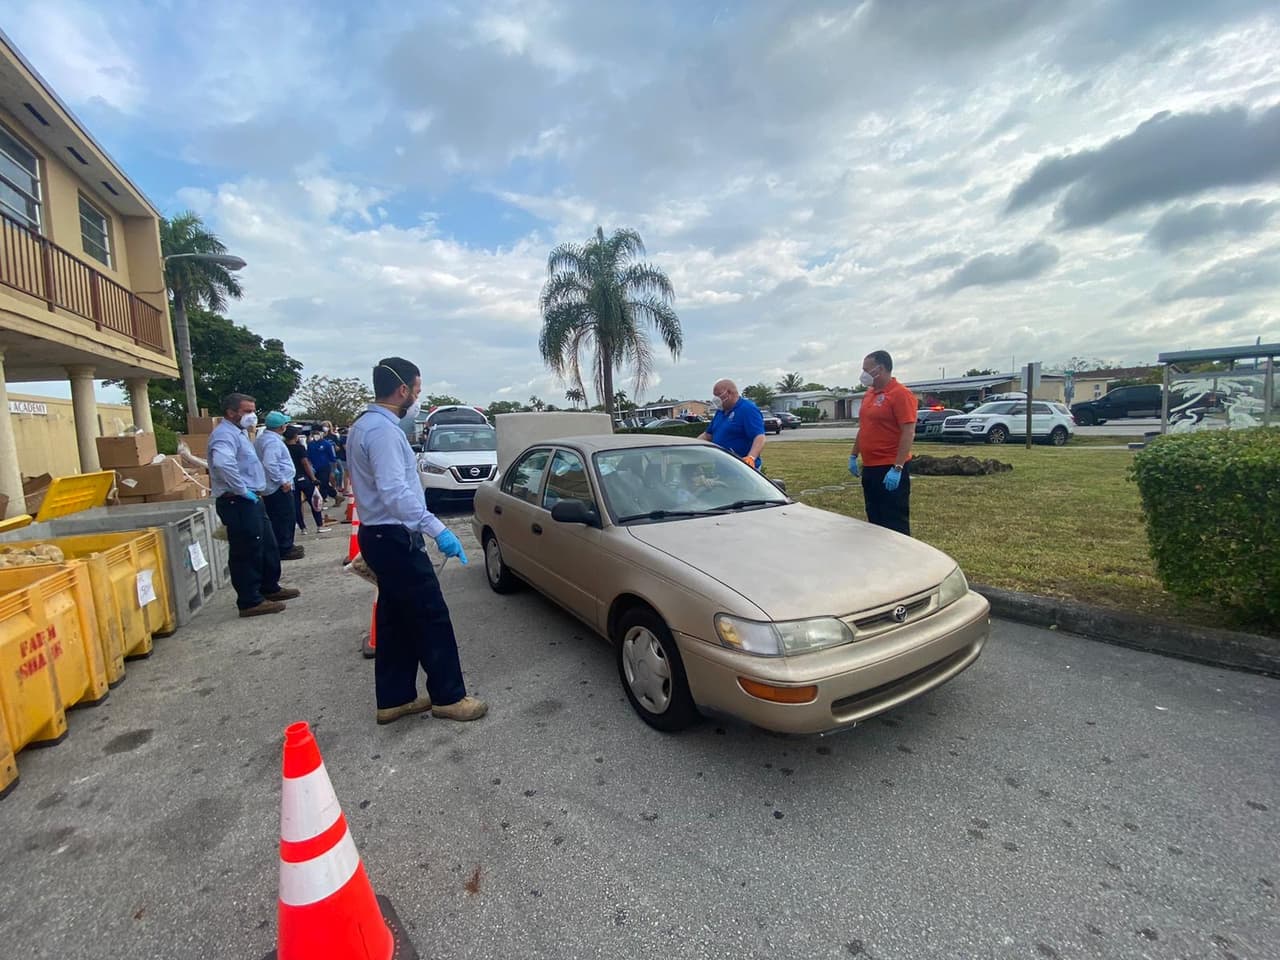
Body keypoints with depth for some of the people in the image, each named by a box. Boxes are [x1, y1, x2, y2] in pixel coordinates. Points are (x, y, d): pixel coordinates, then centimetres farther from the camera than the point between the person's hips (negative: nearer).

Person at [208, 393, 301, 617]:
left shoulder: (237, 432, 18)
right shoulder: (225, 434, -16)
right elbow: (223, 463, -36)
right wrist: (242, 490, -25)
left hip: (250, 500, 10)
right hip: (238, 502, -10)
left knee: (267, 546, 18)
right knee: (248, 552, -4)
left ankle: (270, 588, 31)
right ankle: (250, 602, 5)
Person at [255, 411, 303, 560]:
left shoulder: (262, 438, 14)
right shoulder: (273, 441, -19)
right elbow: (270, 464, -30)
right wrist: (283, 481, -23)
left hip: (269, 487, 10)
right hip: (280, 488, -10)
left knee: (275, 519, 16)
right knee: (285, 519, -2)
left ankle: (283, 546, 25)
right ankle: (285, 549, 4)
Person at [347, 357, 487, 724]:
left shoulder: (364, 425, 15)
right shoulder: (383, 429, -19)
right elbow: (395, 491, -30)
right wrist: (437, 529, -34)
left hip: (380, 536, 11)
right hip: (395, 539, -10)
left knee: (395, 619, 15)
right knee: (432, 616, -1)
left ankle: (394, 698, 24)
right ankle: (448, 697, 10)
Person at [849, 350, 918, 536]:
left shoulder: (900, 394, -13)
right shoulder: (869, 394, 13)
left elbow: (909, 433, -19)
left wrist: (897, 468, -24)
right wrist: (853, 456, 17)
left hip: (890, 469, -8)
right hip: (869, 468, 9)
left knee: (895, 524, -2)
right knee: (875, 521, 15)